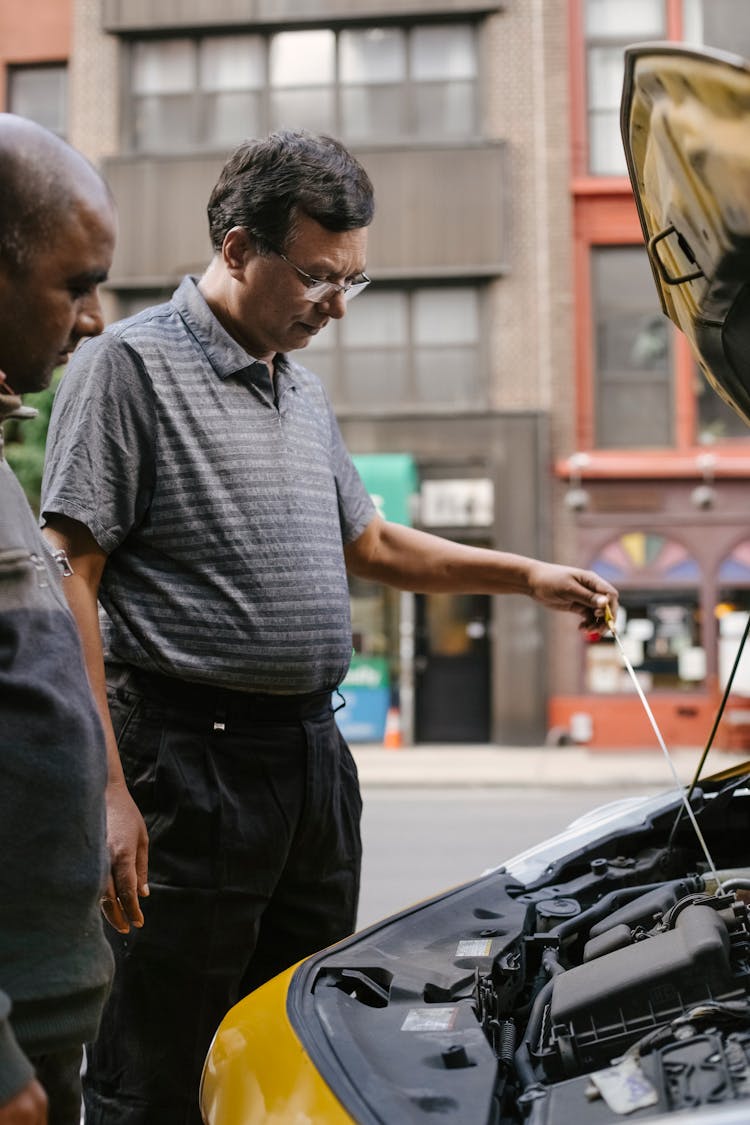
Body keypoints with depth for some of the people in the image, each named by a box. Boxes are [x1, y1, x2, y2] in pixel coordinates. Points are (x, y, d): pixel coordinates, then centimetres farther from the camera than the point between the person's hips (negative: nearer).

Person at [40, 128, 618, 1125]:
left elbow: (369, 544, 28)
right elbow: (68, 581, -13)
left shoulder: (302, 391, 17)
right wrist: (107, 791, -19)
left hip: (314, 756, 8)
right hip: (187, 759, -8)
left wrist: (527, 576, 18)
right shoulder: (130, 363, -8)